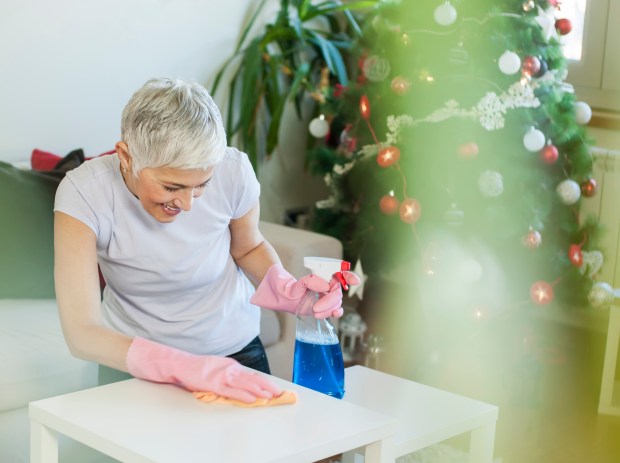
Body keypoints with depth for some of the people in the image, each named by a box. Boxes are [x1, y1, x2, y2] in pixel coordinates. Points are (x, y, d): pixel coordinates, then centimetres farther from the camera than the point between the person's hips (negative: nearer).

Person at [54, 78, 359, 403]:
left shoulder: (232, 172, -20)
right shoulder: (84, 193, -24)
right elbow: (81, 333, -29)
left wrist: (288, 290, -17)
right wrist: (184, 368, -42)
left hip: (234, 353, 1)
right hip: (134, 362, -1)